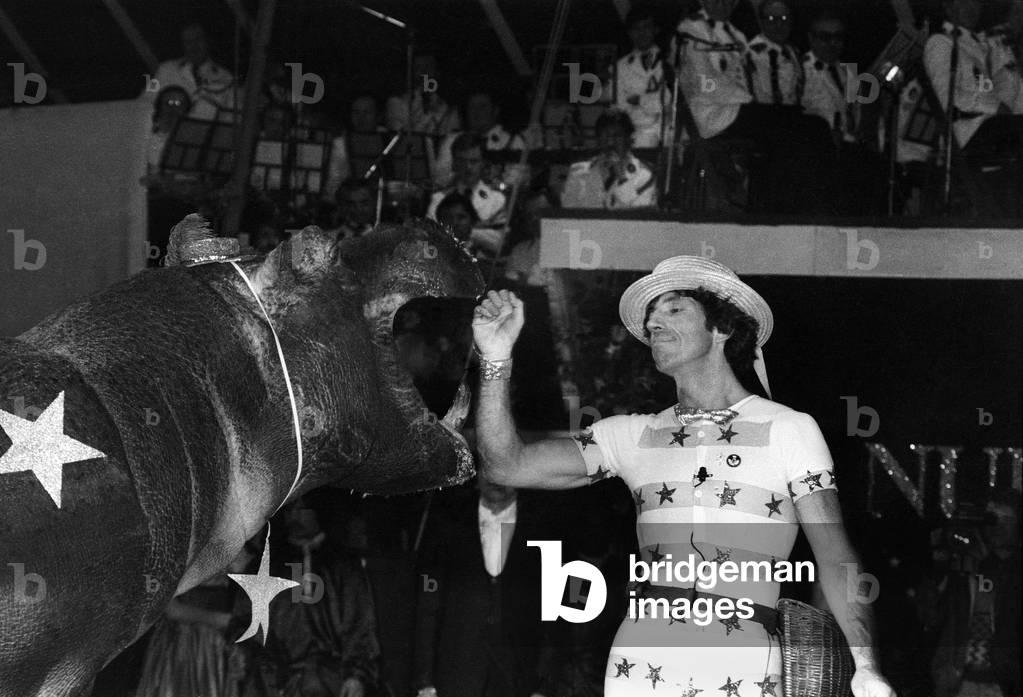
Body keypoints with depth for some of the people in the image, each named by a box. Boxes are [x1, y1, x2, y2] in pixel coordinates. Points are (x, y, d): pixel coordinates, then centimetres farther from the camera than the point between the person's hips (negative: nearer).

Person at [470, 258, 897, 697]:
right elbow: (507, 467, 9)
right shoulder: (633, 435, 15)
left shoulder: (789, 429, 8)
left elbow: (836, 560, 2)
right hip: (640, 661, 2)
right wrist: (496, 359, -2)